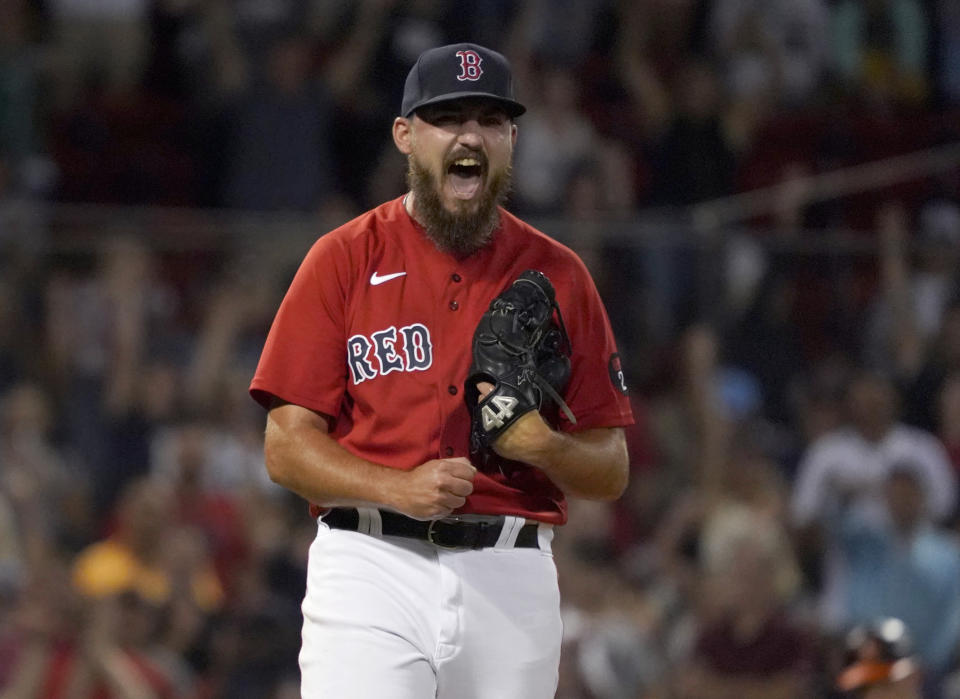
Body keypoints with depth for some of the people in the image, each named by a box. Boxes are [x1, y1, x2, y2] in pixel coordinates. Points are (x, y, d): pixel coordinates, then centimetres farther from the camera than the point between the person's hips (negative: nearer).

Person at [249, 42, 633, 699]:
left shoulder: (558, 275, 11)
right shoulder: (345, 258, 5)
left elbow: (611, 470, 11)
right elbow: (287, 446, -1)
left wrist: (543, 447, -12)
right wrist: (399, 489, -18)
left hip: (512, 582, 3)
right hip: (374, 568, -3)